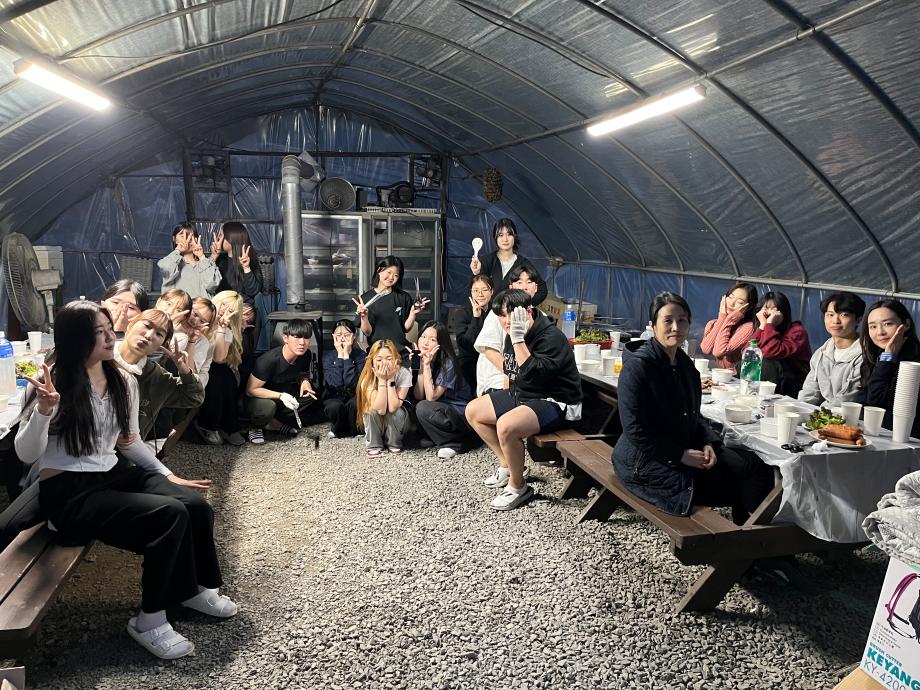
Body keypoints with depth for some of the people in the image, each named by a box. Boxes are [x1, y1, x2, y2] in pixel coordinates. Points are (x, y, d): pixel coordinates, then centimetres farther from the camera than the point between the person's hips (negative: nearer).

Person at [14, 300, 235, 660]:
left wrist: (168, 475, 9)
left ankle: (194, 588, 7)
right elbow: (26, 455, -15)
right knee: (170, 516, -27)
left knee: (195, 505, -19)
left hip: (114, 475, 6)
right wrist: (44, 410, -32)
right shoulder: (54, 386, -11)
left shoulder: (124, 381, 7)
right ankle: (150, 620, -9)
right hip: (68, 491, -6)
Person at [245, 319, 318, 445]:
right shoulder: (269, 360, -32)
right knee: (268, 407, -38)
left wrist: (304, 381, -17)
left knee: (310, 394, -16)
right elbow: (251, 390, -24)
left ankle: (274, 422, -4)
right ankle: (255, 426, -3)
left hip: (285, 393, 6)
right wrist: (280, 396, -35)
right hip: (257, 398, -6)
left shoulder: (306, 356, -14)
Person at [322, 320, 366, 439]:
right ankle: (340, 428, 0)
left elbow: (352, 383, -24)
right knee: (335, 406, -33)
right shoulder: (327, 355, -6)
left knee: (355, 403, -33)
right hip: (334, 398, 0)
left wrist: (346, 355, -22)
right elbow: (334, 384, -22)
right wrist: (339, 355, -20)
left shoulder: (360, 355, -8)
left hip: (353, 396, 0)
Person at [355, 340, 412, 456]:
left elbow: (393, 407, -33)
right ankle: (374, 445, -7)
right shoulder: (367, 377, -22)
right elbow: (380, 409, -34)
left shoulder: (404, 374, -24)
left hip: (397, 423, 0)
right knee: (372, 410, -30)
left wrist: (390, 379, -34)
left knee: (397, 412, -31)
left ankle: (394, 444, -5)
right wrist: (382, 380, -36)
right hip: (374, 424, 1)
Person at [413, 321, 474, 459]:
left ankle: (453, 443, -11)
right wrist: (422, 365, -14)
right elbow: (418, 396, -7)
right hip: (441, 410, 7)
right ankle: (432, 437, 6)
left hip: (461, 416, -7)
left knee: (423, 408, -28)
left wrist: (427, 366, -24)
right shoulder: (421, 358, 0)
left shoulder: (448, 364, -20)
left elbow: (431, 397, -23)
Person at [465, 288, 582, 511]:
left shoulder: (551, 337, -23)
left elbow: (532, 375, -37)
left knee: (506, 426, -34)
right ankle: (507, 465, 22)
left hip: (555, 403, -10)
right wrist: (504, 401, 14)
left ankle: (518, 486, -8)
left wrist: (518, 340, -34)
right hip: (521, 395, 10)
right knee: (473, 411, 10)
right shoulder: (513, 336, 4)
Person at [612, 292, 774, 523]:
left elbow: (693, 417, 17)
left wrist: (708, 443, -3)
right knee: (728, 488, -13)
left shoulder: (685, 364, 8)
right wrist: (681, 455, -19)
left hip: (685, 450, 8)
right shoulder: (637, 367, -17)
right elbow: (636, 431, -20)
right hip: (645, 461, -8)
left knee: (754, 467, -5)